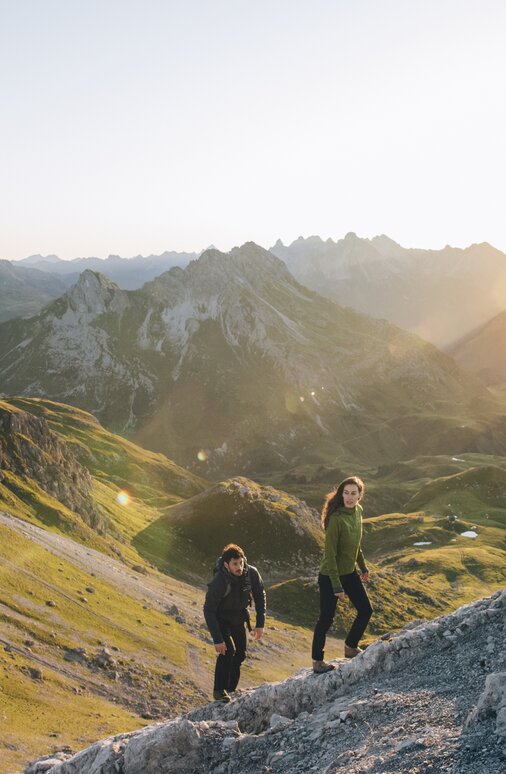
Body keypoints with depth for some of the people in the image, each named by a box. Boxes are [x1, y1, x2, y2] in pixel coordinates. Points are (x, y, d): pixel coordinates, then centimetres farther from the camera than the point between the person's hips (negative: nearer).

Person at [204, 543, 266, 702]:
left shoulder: (252, 573, -23)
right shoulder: (218, 582, -35)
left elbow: (260, 596, -5)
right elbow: (209, 611, -27)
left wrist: (260, 624, -8)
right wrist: (217, 639, -30)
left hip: (239, 617, 5)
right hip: (221, 618, -5)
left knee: (240, 654, 8)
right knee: (228, 650, -21)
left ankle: (231, 689, 27)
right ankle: (219, 690, -7)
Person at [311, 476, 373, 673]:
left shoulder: (357, 511, -2)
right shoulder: (336, 518, -27)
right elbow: (330, 554, -24)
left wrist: (363, 567, 20)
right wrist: (337, 586, -23)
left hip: (350, 573, 8)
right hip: (329, 576, -8)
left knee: (365, 610, 15)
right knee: (326, 618, 3)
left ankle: (351, 647, 36)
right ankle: (317, 662, 21)